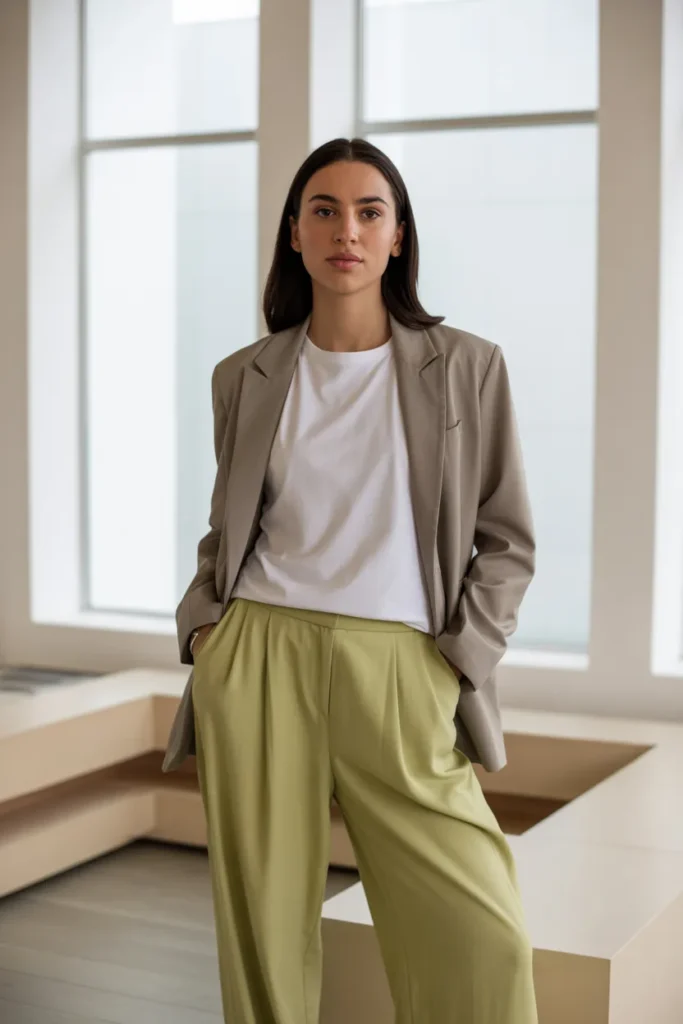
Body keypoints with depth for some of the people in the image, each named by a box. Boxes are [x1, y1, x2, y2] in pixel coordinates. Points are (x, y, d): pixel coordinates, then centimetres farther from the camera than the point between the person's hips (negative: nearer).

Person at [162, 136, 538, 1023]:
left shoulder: (467, 368, 3)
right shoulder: (244, 378, 10)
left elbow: (506, 541, 6)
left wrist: (458, 659, -4)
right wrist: (202, 624, 4)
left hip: (399, 673, -1)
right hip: (256, 661, 2)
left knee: (483, 941, -6)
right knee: (263, 926, 5)